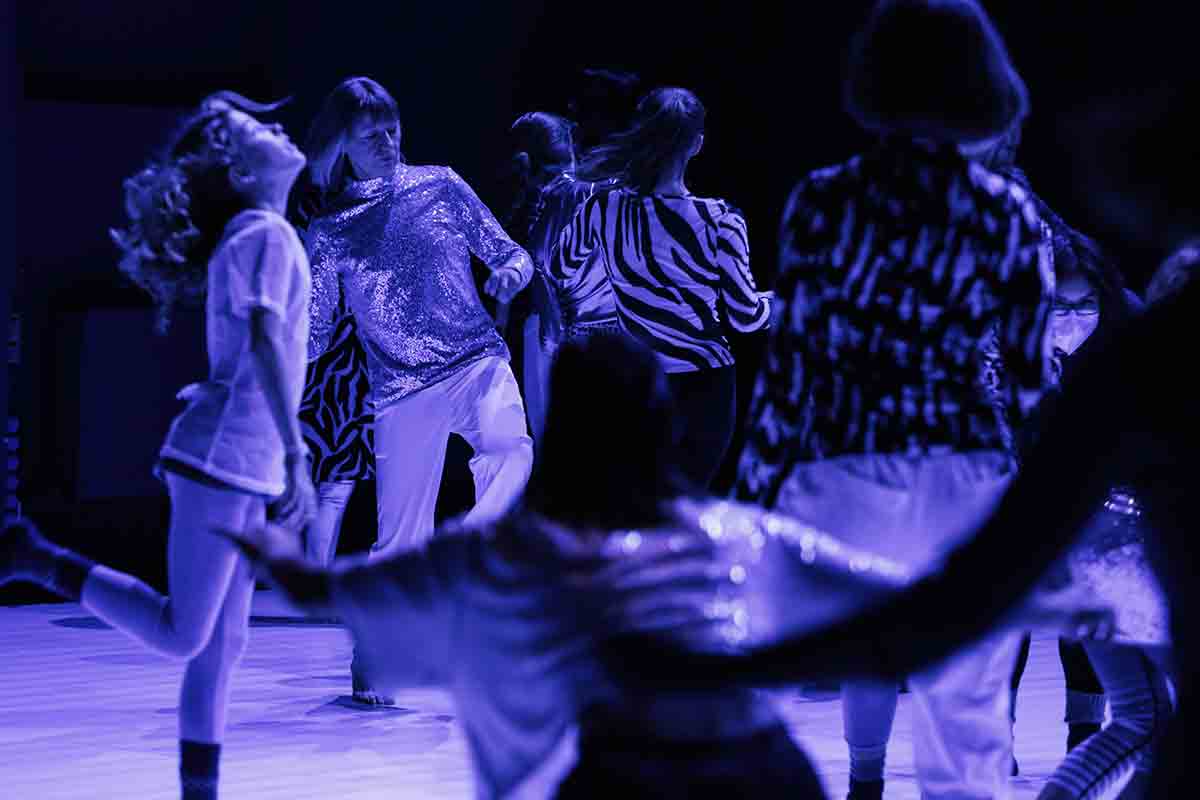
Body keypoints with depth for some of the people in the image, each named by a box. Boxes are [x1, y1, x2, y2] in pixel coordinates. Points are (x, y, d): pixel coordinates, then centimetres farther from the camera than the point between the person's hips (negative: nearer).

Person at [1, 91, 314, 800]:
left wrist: (277, 471, 25)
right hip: (225, 458, -9)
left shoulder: (246, 237, 18)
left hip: (245, 471, 9)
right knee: (182, 633, -9)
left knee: (223, 644, 7)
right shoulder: (266, 234, -11)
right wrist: (296, 457, -28)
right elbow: (264, 343, -24)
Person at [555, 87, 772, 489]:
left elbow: (560, 270, 13)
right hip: (702, 386, -3)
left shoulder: (602, 210, -8)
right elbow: (746, 317, -10)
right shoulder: (718, 222, -18)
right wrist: (772, 301, 12)